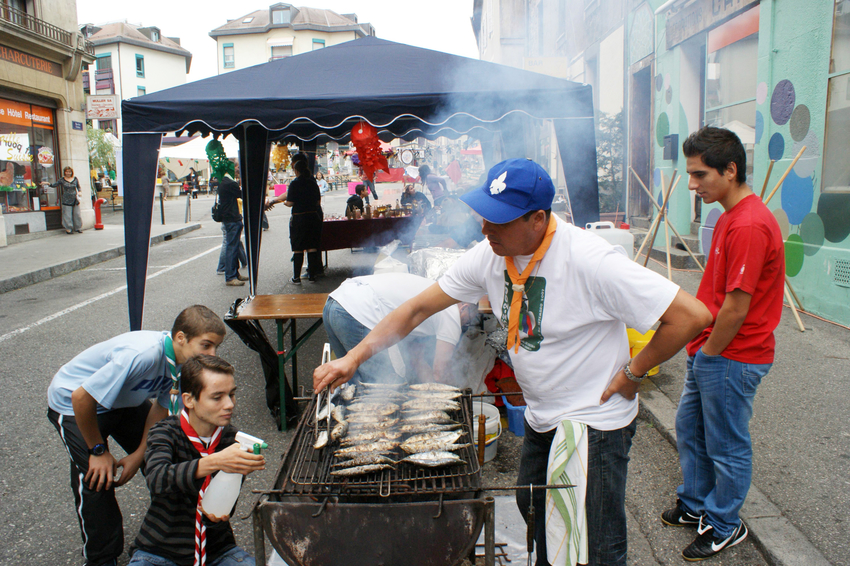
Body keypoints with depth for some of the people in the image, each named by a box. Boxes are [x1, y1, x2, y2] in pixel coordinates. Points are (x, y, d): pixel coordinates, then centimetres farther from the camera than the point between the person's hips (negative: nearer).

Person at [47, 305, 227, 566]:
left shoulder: (181, 360, -18)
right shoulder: (142, 354, -42)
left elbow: (161, 407, -6)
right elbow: (81, 398, -35)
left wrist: (139, 454, -8)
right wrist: (99, 451, -22)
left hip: (124, 398, 7)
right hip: (72, 403, -6)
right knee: (96, 478, -12)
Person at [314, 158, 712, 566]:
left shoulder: (589, 260, -27)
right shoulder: (490, 256, -8)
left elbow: (692, 315, -25)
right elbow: (419, 308, -4)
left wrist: (632, 373, -17)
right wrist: (354, 357, -11)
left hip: (595, 421, -6)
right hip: (539, 419, 6)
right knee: (533, 514, 23)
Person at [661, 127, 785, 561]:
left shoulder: (750, 225, -24)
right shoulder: (731, 217, 9)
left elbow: (736, 307, -24)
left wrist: (709, 353, -11)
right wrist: (700, 349, 12)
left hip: (732, 359, -10)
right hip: (710, 351, 10)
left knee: (727, 445, 8)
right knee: (689, 428, 22)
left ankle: (724, 527, 28)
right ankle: (695, 505, 41)